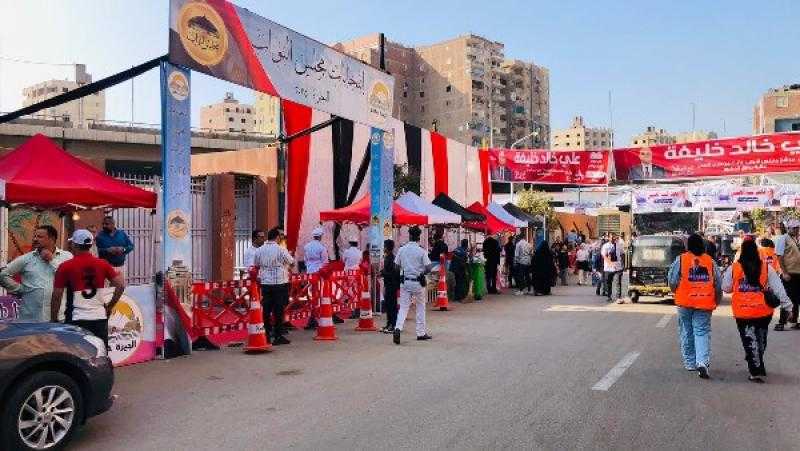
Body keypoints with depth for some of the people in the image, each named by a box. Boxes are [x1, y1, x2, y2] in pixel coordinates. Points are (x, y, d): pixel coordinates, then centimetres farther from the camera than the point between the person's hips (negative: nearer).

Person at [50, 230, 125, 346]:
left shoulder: (65, 267, -5)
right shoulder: (102, 264, 3)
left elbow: (56, 296, -3)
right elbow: (120, 285, -1)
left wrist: (53, 320, 7)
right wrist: (110, 306, 9)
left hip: (76, 320, -2)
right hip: (100, 318, 2)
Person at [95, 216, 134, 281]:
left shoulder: (122, 233, 8)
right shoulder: (100, 235, 2)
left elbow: (131, 246, 5)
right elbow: (98, 250, -8)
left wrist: (123, 249, -14)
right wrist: (108, 250, -24)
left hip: (120, 266, 3)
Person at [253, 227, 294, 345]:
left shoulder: (259, 250, 3)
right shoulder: (281, 249, -10)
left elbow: (255, 265, 14)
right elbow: (292, 262, 0)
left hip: (265, 283, 4)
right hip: (280, 283, -4)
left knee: (266, 309, 11)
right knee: (278, 310, 1)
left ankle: (267, 333, 17)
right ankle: (278, 336, 4)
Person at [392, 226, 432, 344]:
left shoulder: (402, 250, 0)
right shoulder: (421, 251, -8)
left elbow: (396, 266, 3)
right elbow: (428, 268, -11)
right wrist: (422, 272, 9)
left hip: (404, 281, 2)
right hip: (417, 282, -2)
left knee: (403, 307, 5)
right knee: (421, 307, 13)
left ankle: (398, 328, -17)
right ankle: (421, 333, 18)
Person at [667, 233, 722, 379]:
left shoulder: (680, 259, -5)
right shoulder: (710, 261, 3)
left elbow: (672, 280, -4)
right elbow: (718, 284, 7)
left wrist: (677, 292, 16)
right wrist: (716, 301, 21)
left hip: (685, 302, -1)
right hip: (705, 303, 1)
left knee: (687, 333, 12)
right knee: (702, 332, 2)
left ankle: (690, 363, 20)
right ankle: (703, 361, -16)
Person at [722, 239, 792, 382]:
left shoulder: (733, 268, -8)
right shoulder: (767, 268, -3)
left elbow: (726, 287, 2)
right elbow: (778, 288, -1)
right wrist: (787, 305, 5)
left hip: (743, 312, -2)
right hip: (764, 311, 2)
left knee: (750, 341, 6)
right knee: (761, 340, 20)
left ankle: (756, 372, 5)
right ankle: (757, 364, 32)